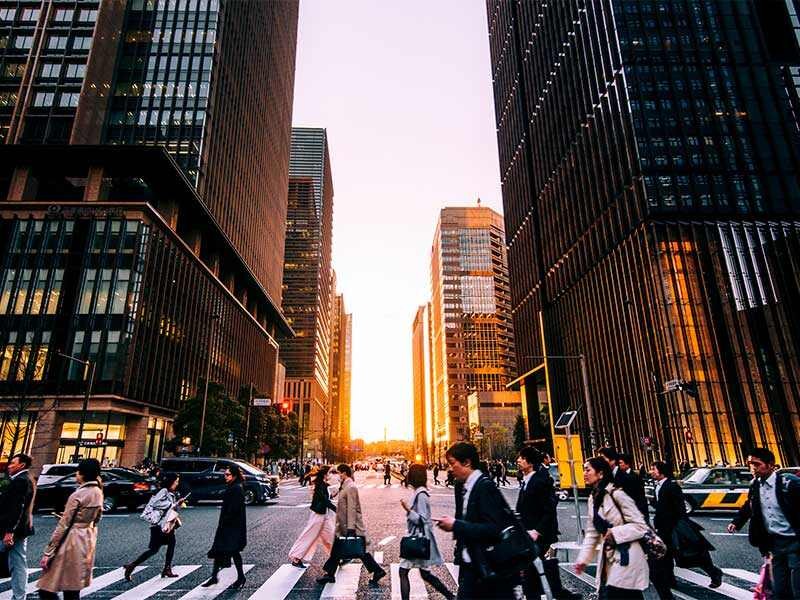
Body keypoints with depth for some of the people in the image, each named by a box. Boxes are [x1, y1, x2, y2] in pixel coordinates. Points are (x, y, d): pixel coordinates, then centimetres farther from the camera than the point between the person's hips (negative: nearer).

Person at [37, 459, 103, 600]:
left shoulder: (77, 495, -17)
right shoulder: (98, 492, 5)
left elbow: (63, 526, -16)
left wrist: (48, 552, -10)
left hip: (72, 541, -8)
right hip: (88, 541, 8)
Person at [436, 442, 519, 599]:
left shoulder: (485, 486, -18)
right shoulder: (461, 486, 6)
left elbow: (494, 529, -24)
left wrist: (456, 525, -21)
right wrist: (452, 523, -5)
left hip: (492, 567, -7)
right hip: (470, 566, 7)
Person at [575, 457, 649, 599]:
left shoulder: (617, 494, -16)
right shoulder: (592, 499, 7)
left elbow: (640, 526, -14)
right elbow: (592, 533, 10)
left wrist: (616, 533, -22)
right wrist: (583, 559, 3)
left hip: (626, 557, -7)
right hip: (608, 558, 7)